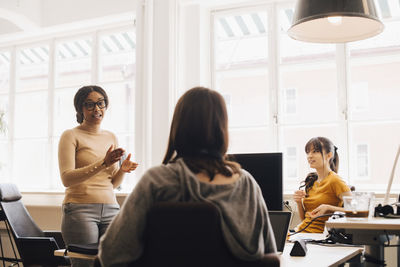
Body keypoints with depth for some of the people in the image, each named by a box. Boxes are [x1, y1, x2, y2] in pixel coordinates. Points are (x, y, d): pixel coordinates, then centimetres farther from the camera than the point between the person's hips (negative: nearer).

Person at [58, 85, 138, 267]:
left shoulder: (111, 137, 17)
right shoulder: (71, 136, 1)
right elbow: (67, 179, -12)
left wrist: (123, 170, -2)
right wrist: (103, 163, -20)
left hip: (111, 209, 5)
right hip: (80, 209, -4)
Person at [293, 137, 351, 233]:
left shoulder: (335, 181, -7)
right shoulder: (311, 181, 14)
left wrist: (328, 208, -21)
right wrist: (299, 202, 0)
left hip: (318, 233, -6)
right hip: (302, 230, 7)